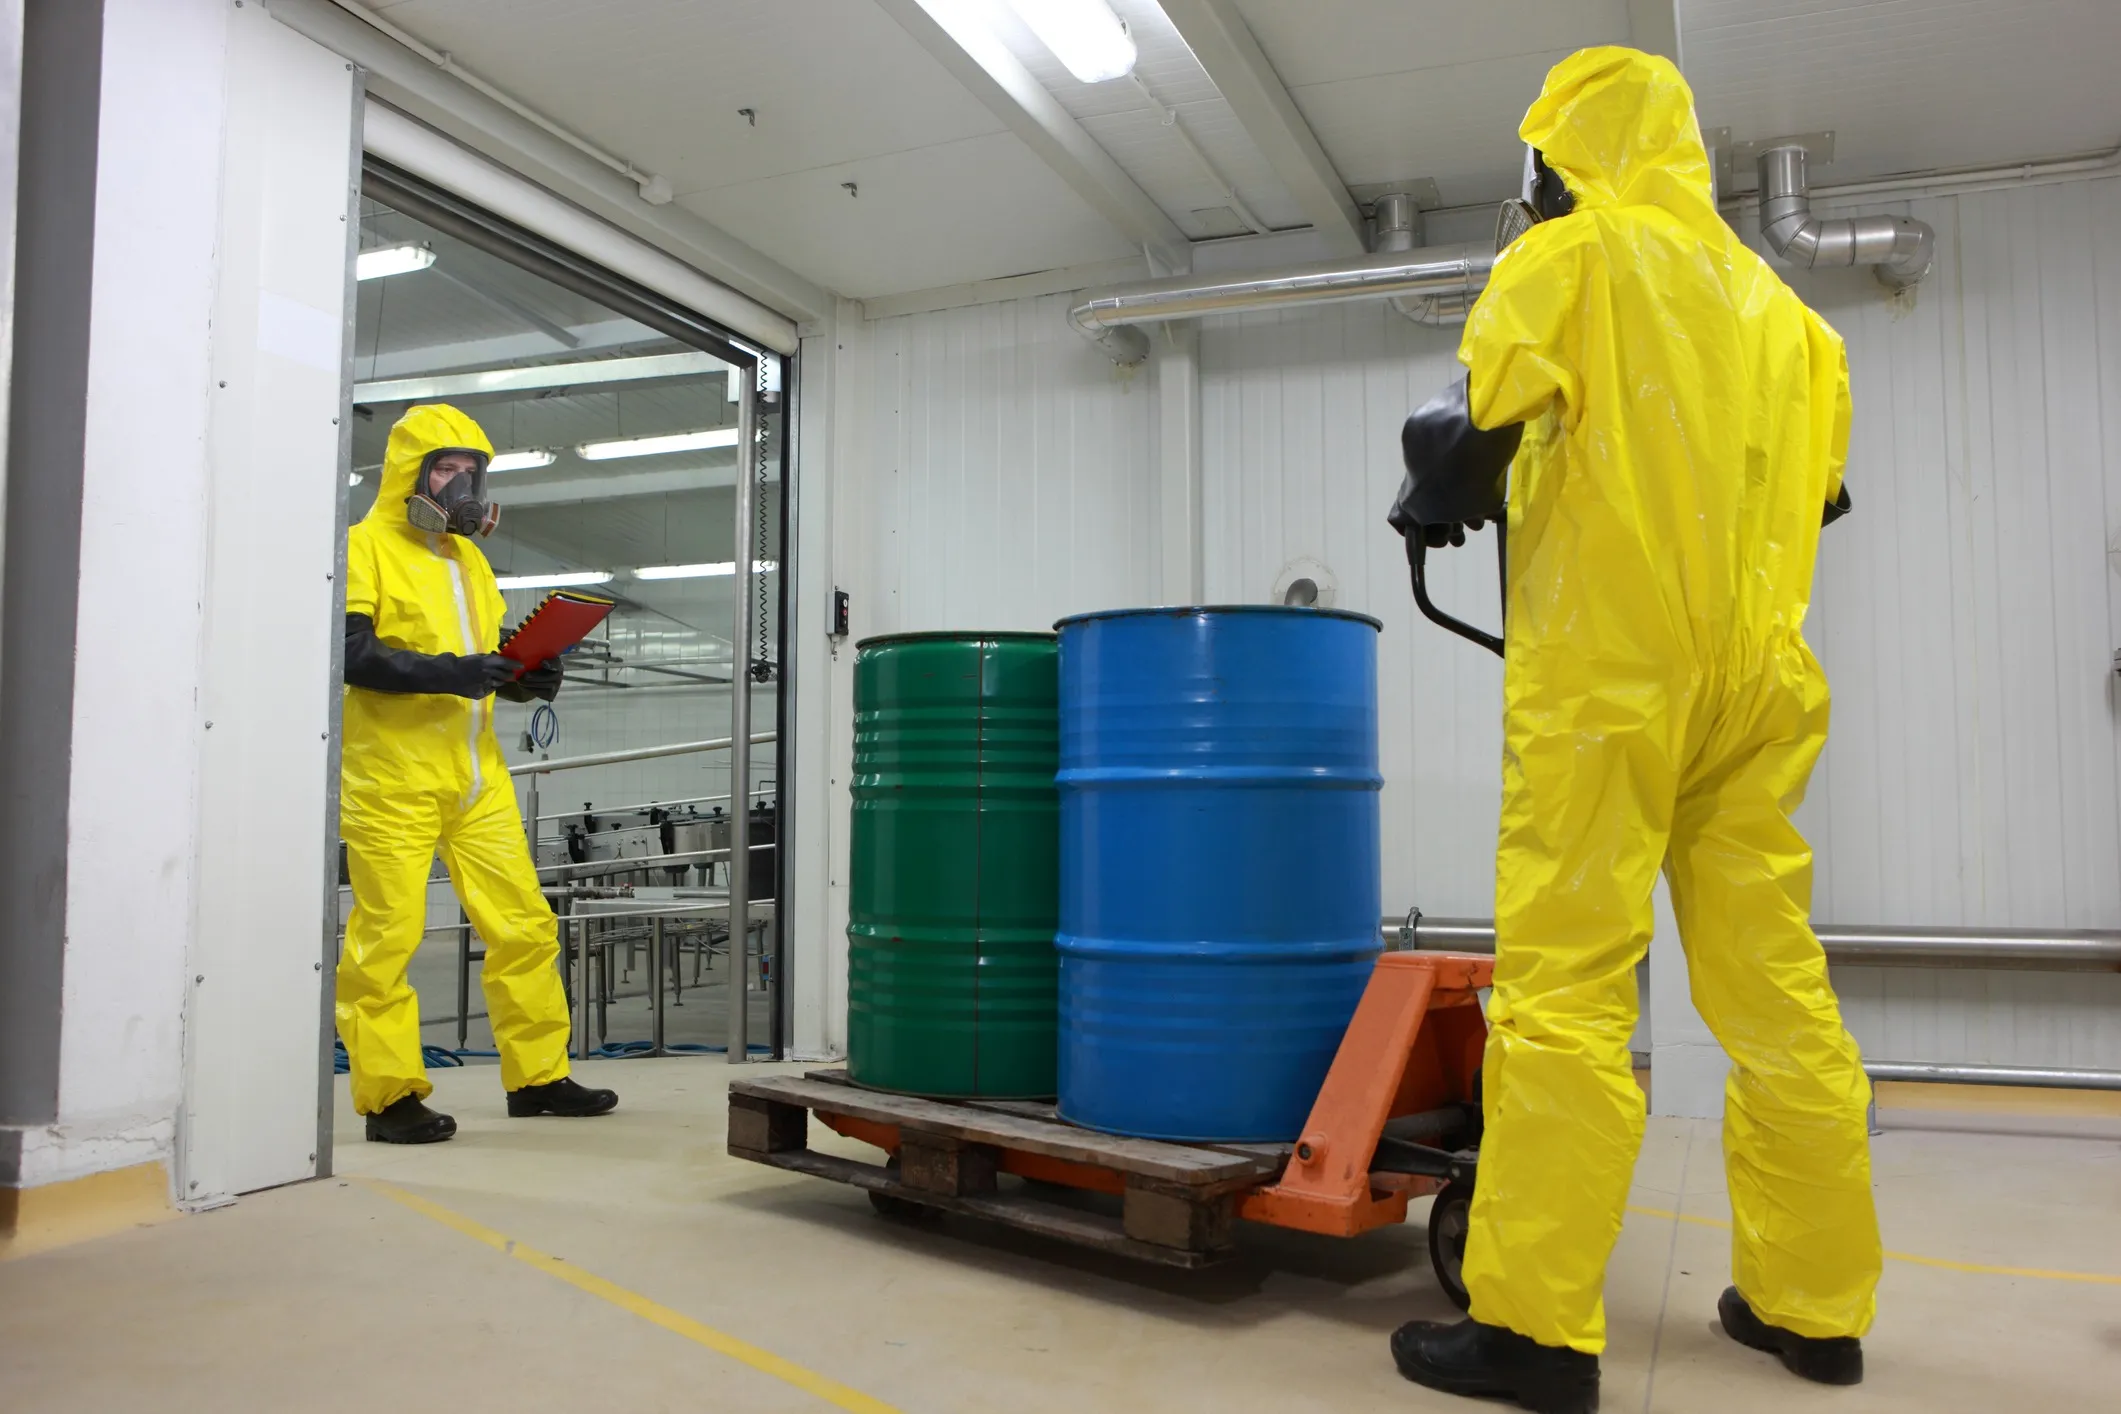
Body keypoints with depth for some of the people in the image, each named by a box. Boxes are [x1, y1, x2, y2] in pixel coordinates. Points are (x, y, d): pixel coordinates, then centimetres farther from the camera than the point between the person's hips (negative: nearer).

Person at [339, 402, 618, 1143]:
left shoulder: (468, 558, 19)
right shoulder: (366, 546, -3)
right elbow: (350, 653, -15)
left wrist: (529, 679, 2)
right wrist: (446, 672, -25)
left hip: (476, 776, 7)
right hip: (392, 777, -7)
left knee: (525, 925, 7)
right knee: (386, 935, -3)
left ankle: (538, 1075, 18)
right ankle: (389, 1096, 7)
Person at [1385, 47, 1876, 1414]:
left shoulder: (1571, 254, 0)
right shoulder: (1772, 299, 19)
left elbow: (1472, 430, -11)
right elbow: (1815, 484, 22)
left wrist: (1433, 506, 8)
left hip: (1608, 670, -7)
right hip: (1756, 681, 7)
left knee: (1565, 986, -8)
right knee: (1777, 985, 9)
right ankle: (1814, 1301, 17)